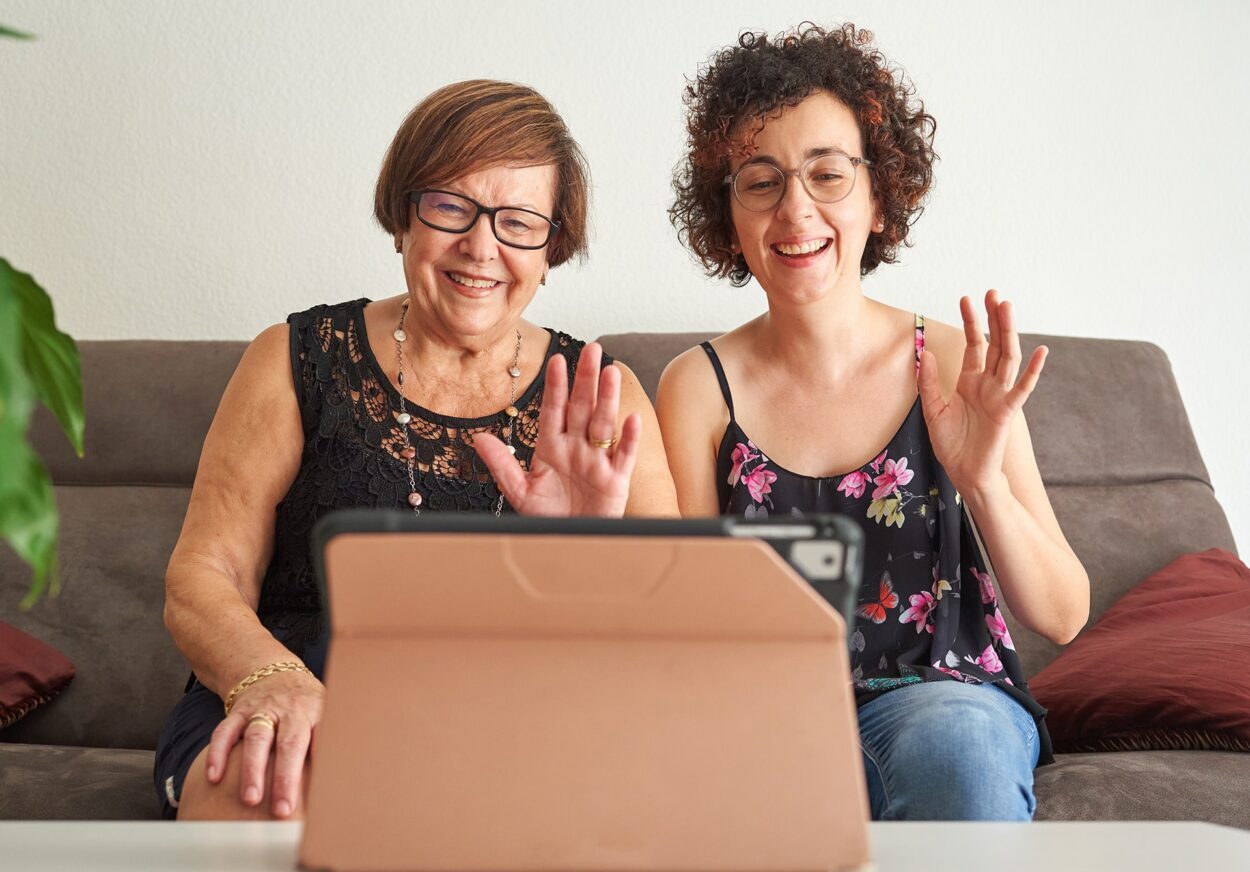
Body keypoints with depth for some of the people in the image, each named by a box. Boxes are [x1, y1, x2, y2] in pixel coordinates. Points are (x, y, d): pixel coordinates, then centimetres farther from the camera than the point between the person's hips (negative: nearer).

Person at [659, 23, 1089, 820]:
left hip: (951, 699, -1)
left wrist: (983, 483, -19)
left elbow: (1063, 618, -2)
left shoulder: (954, 367, -3)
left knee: (954, 743, -36)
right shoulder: (699, 387, -1)